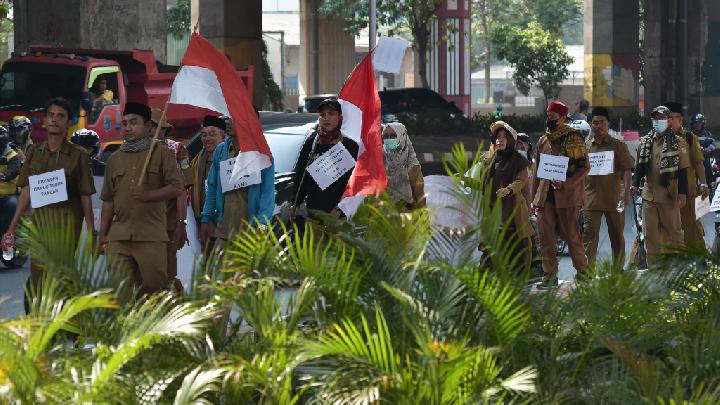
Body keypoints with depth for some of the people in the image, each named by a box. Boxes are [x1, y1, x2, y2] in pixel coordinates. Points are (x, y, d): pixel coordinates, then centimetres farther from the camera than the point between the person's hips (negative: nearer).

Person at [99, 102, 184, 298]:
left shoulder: (161, 153, 6)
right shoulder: (115, 159, 19)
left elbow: (176, 187, 0)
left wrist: (148, 195, -14)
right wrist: (103, 234, 15)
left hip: (151, 237, -4)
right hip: (119, 236, 4)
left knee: (154, 286, -6)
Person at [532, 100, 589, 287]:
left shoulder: (573, 138, -3)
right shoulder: (543, 141, 14)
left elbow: (584, 167, -5)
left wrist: (566, 184, -17)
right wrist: (535, 198, 14)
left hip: (567, 195, -5)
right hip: (545, 195, 5)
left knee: (571, 235, 0)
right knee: (545, 236, 1)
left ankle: (582, 271, 14)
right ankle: (550, 275, 8)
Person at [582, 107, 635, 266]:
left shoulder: (618, 146, 4)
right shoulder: (585, 147, 12)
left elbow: (627, 169, -2)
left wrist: (626, 191, -15)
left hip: (613, 198, -1)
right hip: (591, 198, 1)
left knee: (617, 237, 6)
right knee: (589, 235, -8)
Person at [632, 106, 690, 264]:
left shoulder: (678, 142, -1)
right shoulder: (645, 141, 10)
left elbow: (682, 170, -2)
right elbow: (640, 166, 15)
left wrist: (683, 193, -8)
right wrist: (635, 184, 1)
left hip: (669, 195, -4)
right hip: (649, 194, 4)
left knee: (672, 229, 1)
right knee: (651, 233, 3)